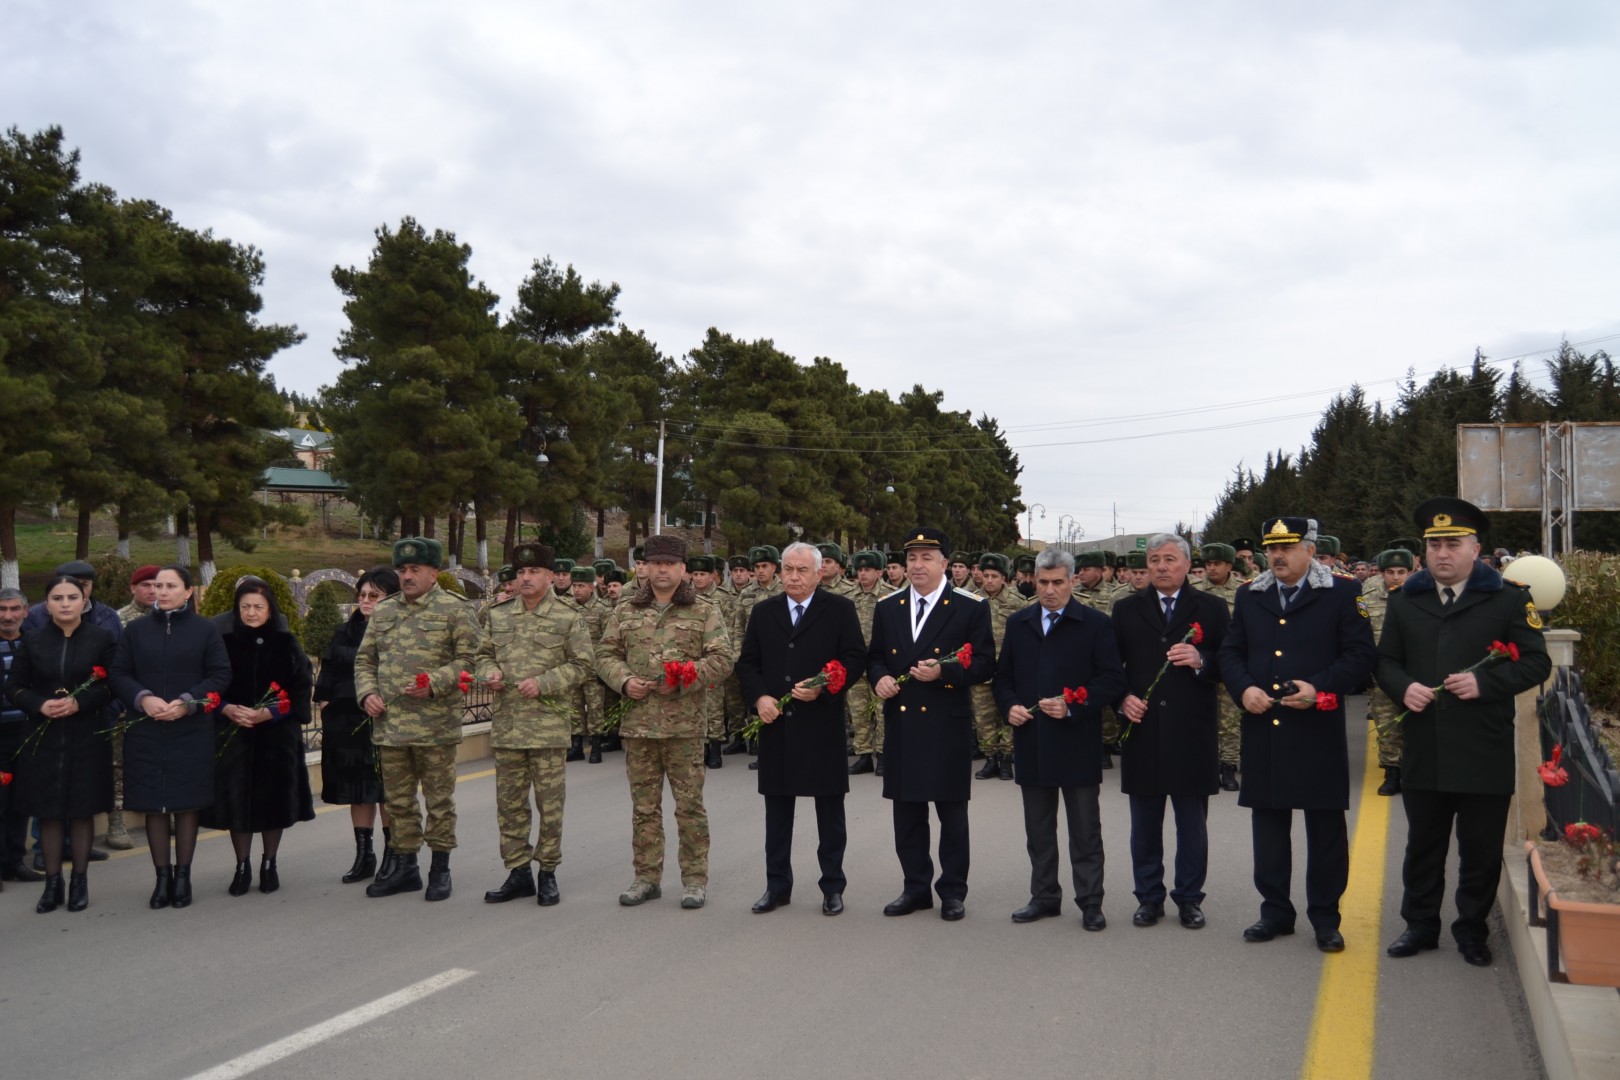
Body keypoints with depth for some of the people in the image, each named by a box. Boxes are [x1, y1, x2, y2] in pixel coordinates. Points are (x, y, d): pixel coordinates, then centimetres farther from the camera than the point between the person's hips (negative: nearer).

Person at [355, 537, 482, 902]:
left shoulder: (455, 610, -3)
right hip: (389, 725, 5)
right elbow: (364, 659, 18)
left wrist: (434, 684, -19)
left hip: (435, 727, -5)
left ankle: (440, 868, 16)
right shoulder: (383, 611, 12)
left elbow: (469, 659, -7)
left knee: (439, 799, 4)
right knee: (398, 800, 13)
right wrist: (367, 693, 1)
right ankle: (405, 865, 25)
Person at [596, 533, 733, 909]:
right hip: (637, 722, 3)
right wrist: (624, 681, -7)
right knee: (644, 805, 10)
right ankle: (647, 876, 21)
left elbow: (721, 659, -3)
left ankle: (695, 878, 12)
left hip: (685, 724, -3)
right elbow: (605, 654, 12)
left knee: (690, 804, 1)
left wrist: (683, 680, -16)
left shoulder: (704, 613, 3)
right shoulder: (625, 612, 11)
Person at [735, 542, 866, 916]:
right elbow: (747, 662, 9)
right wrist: (759, 697, -8)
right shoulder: (763, 611, 9)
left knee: (830, 810, 6)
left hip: (823, 724, -3)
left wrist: (822, 688, -18)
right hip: (776, 723, 3)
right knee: (777, 810, 11)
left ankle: (832, 887, 17)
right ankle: (777, 885, 21)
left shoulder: (840, 609, -1)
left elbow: (855, 659, -5)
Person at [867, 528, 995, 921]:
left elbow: (985, 663, -6)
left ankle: (952, 891, 16)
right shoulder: (887, 607, 10)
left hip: (948, 725, -4)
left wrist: (943, 672, -20)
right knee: (906, 810, 11)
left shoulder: (971, 607, -3)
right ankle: (915, 887, 23)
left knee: (951, 811, 4)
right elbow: (875, 657, 17)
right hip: (901, 723, 4)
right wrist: (878, 678, -5)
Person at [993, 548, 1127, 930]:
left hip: (1077, 744, -4)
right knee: (1038, 829, 14)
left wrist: (1072, 706, -19)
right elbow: (1002, 676, 15)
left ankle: (1090, 903, 14)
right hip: (1031, 744, 4)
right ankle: (1044, 896, 25)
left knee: (1085, 831, 5)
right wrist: (1009, 706, -4)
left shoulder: (1096, 624, -4)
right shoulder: (1018, 623, 10)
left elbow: (1112, 680, -9)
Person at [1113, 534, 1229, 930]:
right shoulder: (1126, 609, 8)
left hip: (1192, 733, -1)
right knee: (1144, 823, 10)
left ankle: (1189, 898, 20)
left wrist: (1201, 661, -18)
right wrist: (1122, 699, -7)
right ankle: (1149, 897, 21)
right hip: (1142, 731, 2)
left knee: (1192, 822, 7)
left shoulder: (1211, 608, 4)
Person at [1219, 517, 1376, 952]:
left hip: (1319, 732, -4)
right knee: (1267, 826, 11)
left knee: (1325, 829, 5)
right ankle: (1275, 911, 22)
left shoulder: (1342, 592, -1)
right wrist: (1243, 689, -6)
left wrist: (1318, 688, -17)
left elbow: (1360, 655, -4)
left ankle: (1325, 917, 16)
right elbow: (1230, 652, 13)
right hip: (1263, 733, 4)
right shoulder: (1249, 595, 10)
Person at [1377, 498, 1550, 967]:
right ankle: (1420, 925, 27)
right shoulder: (1405, 600, 9)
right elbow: (1386, 660, 12)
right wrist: (1404, 687, -9)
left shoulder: (1509, 598, -2)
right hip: (1423, 751, 3)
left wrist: (1484, 682, -18)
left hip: (1485, 755, -3)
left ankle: (1472, 929, 25)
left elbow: (1536, 662, -4)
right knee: (1422, 845, 13)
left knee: (1481, 850, 8)